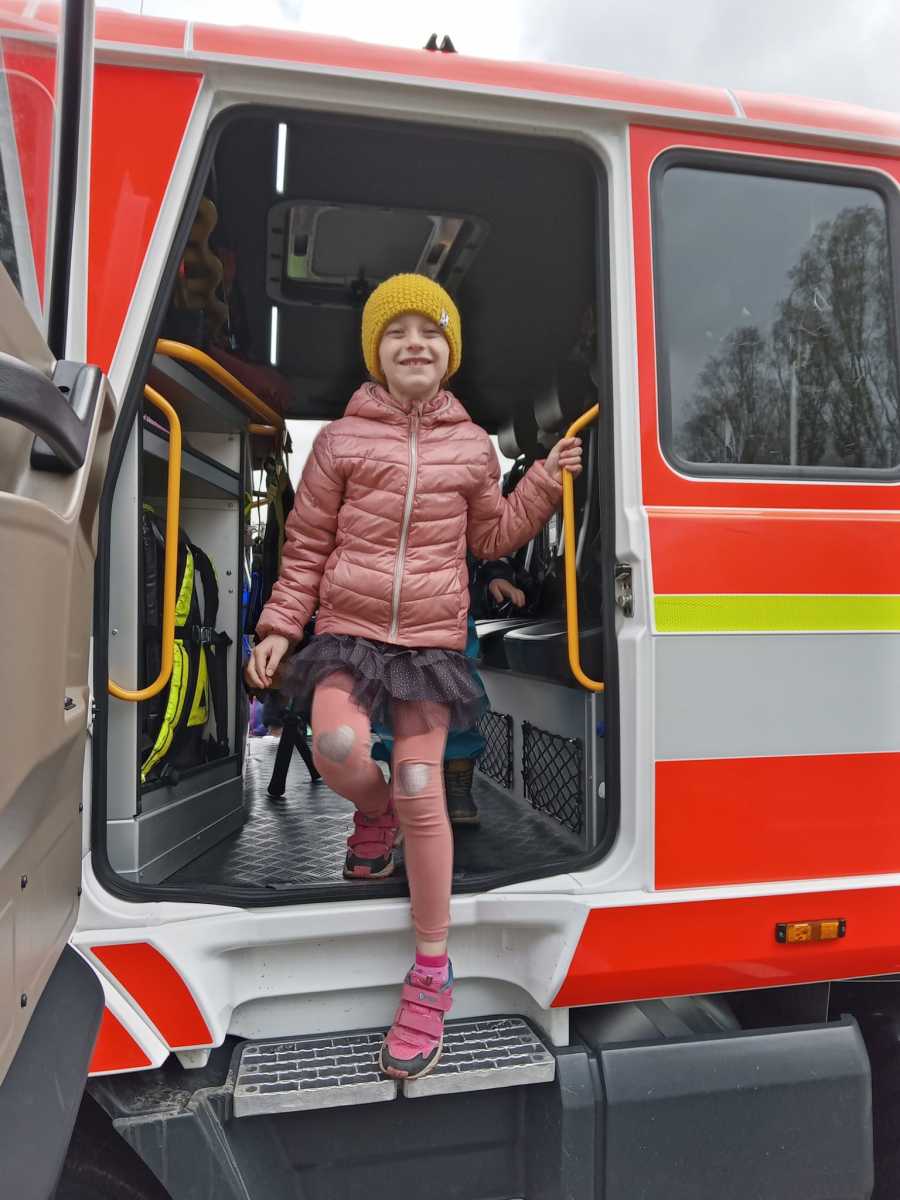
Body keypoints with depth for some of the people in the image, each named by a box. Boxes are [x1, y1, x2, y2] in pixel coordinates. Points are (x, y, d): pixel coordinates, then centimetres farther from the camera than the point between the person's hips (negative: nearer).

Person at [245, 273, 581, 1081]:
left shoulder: (472, 445, 9)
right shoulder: (342, 439, 4)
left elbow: (491, 538, 18)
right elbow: (308, 545, 7)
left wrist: (547, 483, 6)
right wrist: (280, 628, 0)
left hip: (433, 637, 0)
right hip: (348, 629, 0)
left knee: (421, 791, -5)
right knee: (338, 751, -27)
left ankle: (432, 975, 11)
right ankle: (376, 812, 14)